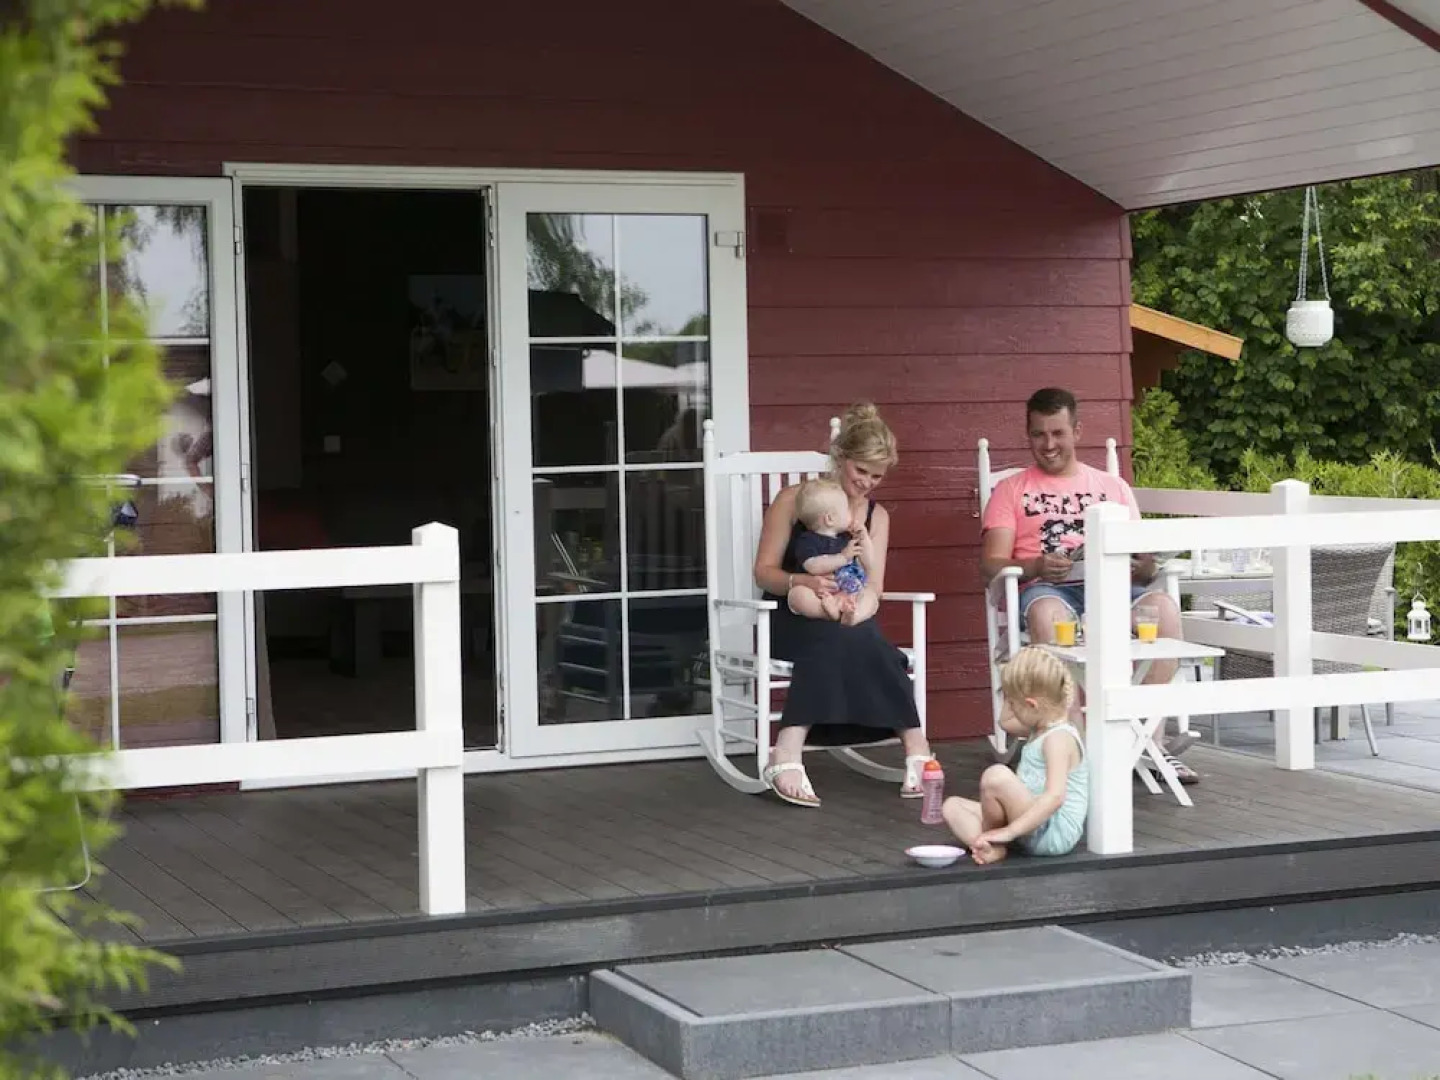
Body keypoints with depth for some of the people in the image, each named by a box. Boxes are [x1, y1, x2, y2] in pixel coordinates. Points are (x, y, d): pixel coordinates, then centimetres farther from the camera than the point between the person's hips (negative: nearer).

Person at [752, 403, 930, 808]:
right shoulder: (794, 500, -1)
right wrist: (803, 582, -25)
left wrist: (857, 610, -23)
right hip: (792, 618, -3)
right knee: (832, 639, -37)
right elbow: (764, 572, -5)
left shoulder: (876, 516, 11)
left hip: (846, 624, 3)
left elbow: (872, 589, 1)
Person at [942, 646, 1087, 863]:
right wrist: (1012, 696, 13)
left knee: (996, 775, -31)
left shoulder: (1059, 738, -17)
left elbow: (1054, 796, -30)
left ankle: (993, 840, -7)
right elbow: (1005, 722, 34)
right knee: (952, 806, 5)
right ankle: (990, 846, -21)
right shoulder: (1039, 729, 13)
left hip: (1053, 835, -11)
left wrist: (1009, 831, -33)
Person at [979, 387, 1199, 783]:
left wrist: (1144, 567, -10)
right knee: (1047, 615, -41)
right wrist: (1035, 567, -15)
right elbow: (991, 563, 6)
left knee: (1163, 606, -32)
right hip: (1046, 588, -2)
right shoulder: (1011, 490, 20)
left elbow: (1141, 554, 17)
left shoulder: (1112, 486, 26)